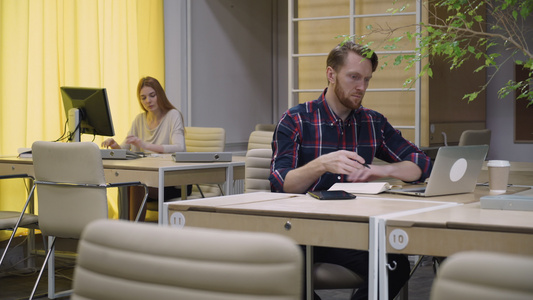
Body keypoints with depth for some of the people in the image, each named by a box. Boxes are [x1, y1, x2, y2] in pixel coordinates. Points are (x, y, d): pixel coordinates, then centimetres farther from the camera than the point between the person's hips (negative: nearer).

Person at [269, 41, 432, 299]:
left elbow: (421, 165, 14)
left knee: (397, 266, -26)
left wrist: (382, 170, -7)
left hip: (353, 230, 3)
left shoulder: (374, 123, 13)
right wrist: (321, 165, -29)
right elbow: (279, 184, -11)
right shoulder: (295, 120, 0)